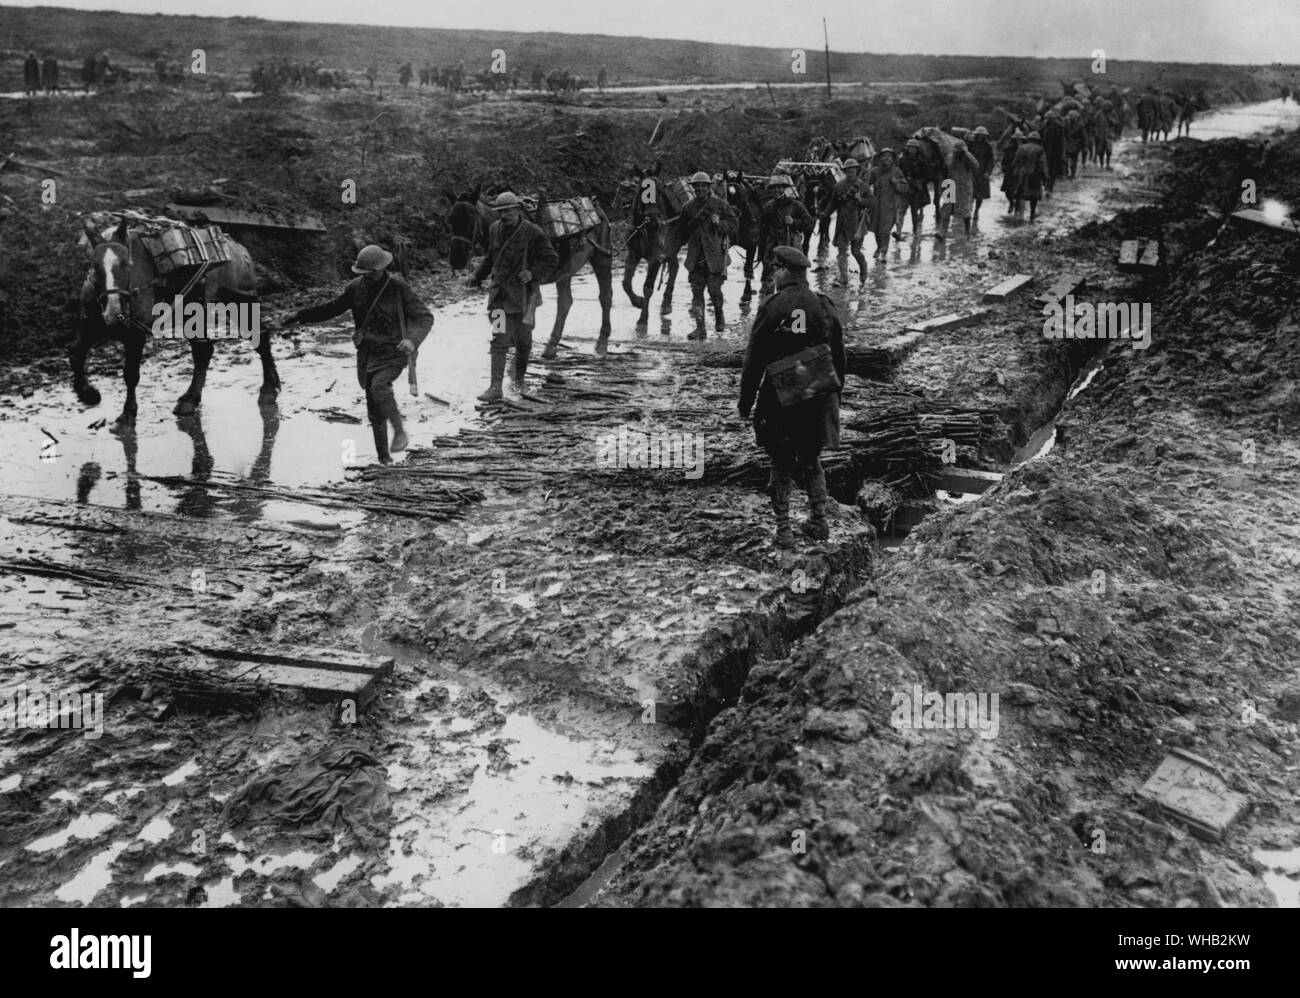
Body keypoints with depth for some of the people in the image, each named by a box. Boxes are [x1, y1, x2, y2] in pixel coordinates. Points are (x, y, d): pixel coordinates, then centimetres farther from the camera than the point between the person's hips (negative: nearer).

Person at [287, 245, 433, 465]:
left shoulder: (399, 288, -11)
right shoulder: (356, 287, 1)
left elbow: (425, 317, -15)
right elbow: (332, 308, 15)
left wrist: (412, 340, -33)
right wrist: (301, 316, 11)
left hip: (393, 351, -4)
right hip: (368, 353, 5)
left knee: (379, 386, -32)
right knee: (374, 411, 5)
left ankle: (399, 431, -14)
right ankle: (384, 458, 16)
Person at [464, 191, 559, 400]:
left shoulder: (532, 233, -9)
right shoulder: (495, 230, 5)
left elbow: (552, 260, -6)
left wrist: (534, 273, -19)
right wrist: (475, 276, 10)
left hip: (524, 293, -2)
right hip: (499, 291, 2)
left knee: (523, 339, 10)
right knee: (499, 339, -6)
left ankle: (518, 378, 34)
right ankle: (495, 387, -7)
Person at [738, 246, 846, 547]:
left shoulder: (771, 308, -9)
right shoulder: (825, 307, 3)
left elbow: (754, 360, -8)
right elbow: (839, 359, 9)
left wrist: (745, 401, 0)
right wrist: (835, 397, 19)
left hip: (779, 399, -4)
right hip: (819, 399, 4)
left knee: (781, 465, 6)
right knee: (811, 460, 19)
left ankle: (783, 529, 7)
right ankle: (819, 521, 18)